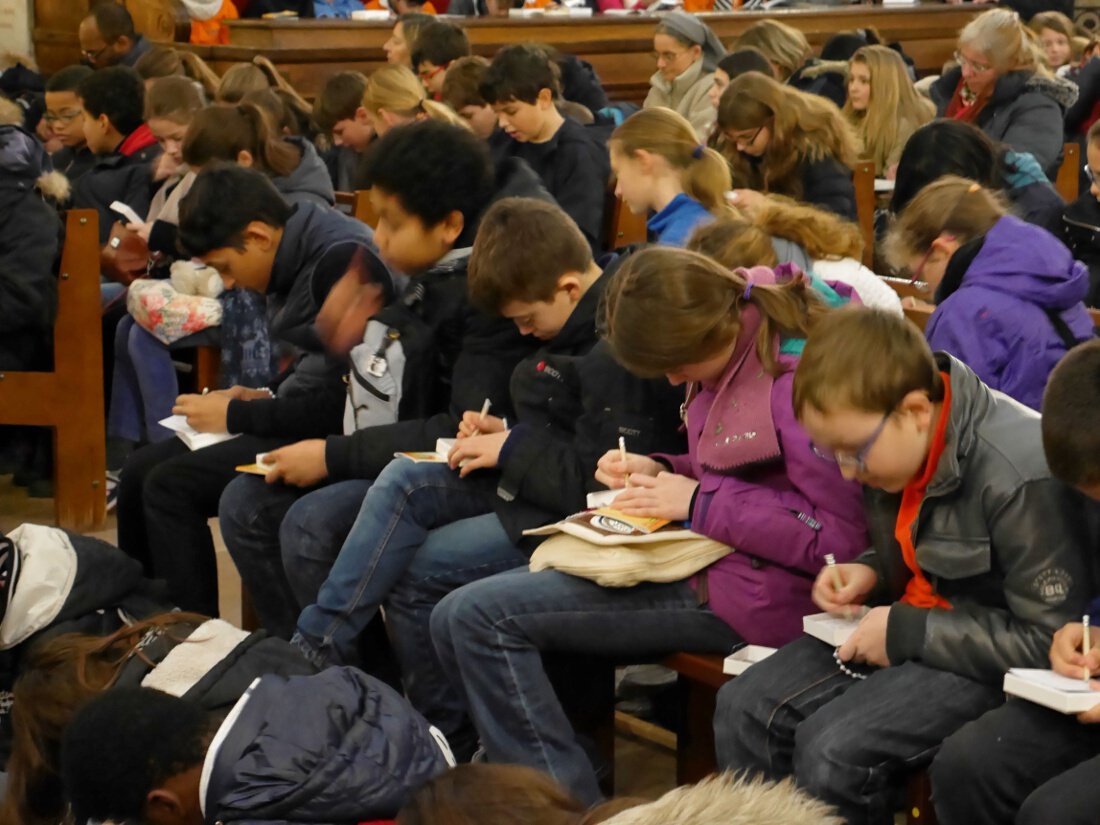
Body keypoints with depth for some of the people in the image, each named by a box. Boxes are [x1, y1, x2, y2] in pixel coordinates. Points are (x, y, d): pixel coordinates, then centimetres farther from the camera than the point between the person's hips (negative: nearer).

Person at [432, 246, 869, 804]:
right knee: (460, 620, 9)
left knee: (478, 619, -14)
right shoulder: (728, 350, 7)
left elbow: (839, 536, -24)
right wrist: (658, 472, 4)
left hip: (748, 591, -10)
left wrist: (697, 501, -17)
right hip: (701, 552, 10)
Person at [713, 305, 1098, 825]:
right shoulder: (892, 443, -1)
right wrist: (867, 575, -2)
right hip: (911, 626, 8)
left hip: (984, 660, -8)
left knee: (834, 747, -26)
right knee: (744, 706, -8)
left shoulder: (1019, 479, -26)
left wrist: (908, 633, -22)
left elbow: (1050, 641, -24)